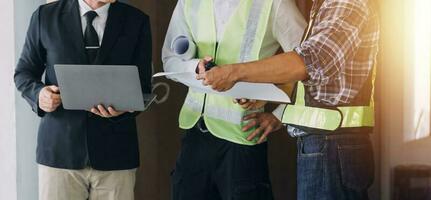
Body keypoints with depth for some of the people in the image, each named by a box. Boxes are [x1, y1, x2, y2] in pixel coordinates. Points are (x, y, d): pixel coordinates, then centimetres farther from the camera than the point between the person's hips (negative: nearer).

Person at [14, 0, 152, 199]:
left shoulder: (137, 21, 4)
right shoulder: (45, 16, 4)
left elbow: (142, 87, 4)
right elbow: (23, 72, 11)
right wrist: (39, 93, -11)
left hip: (114, 152, 0)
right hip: (59, 151, 0)